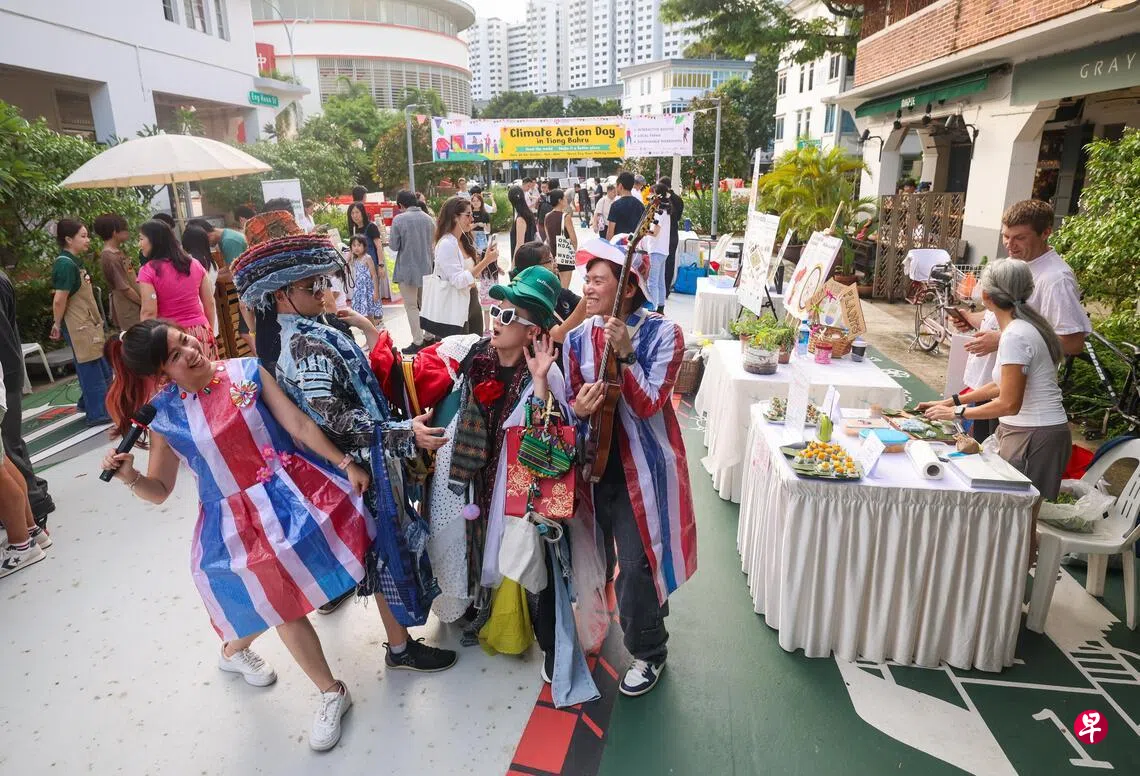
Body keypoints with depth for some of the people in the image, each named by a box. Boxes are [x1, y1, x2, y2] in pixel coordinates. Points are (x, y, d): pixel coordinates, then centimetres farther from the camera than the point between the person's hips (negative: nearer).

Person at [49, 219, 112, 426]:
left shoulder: (73, 262, 12)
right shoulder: (66, 264, -19)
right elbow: (59, 300, -21)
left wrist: (58, 323, 20)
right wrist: (58, 324, -9)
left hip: (87, 323, 9)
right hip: (78, 325, -9)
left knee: (103, 368, 17)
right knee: (91, 369, -1)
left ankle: (87, 403, 32)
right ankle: (98, 413, 8)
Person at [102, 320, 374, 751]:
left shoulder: (248, 372, -8)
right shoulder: (164, 416, -7)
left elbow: (298, 424, -8)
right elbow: (159, 491, 1)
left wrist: (345, 463, -10)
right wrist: (129, 477, -19)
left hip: (291, 491, 1)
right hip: (237, 522, -1)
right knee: (284, 606, 4)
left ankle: (235, 649, 45)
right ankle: (331, 694, 25)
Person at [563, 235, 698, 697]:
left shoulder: (662, 334, -12)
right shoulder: (578, 337, 0)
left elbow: (649, 406, -18)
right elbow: (570, 404, 6)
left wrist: (625, 355, -28)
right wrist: (578, 409, -17)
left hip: (641, 467, -4)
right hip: (592, 461, 4)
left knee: (636, 564, 0)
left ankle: (648, 652, 25)